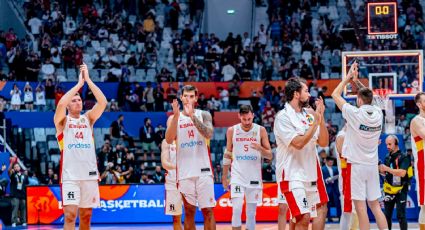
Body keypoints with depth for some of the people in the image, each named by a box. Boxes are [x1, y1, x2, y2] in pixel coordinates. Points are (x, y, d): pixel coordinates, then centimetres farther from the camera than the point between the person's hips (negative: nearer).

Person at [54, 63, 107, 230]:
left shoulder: (88, 118, 13)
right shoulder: (62, 121, 4)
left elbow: (103, 102, -2)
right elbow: (60, 104, -18)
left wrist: (88, 80, -7)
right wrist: (79, 83, -12)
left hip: (90, 174, 4)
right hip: (70, 175, -4)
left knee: (86, 216, 10)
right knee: (70, 215, -13)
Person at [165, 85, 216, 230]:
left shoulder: (204, 115, 5)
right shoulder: (174, 118, 7)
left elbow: (209, 134, -14)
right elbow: (169, 140, -9)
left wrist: (192, 116, -21)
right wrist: (176, 116, -18)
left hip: (203, 170, -1)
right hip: (185, 171, 1)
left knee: (208, 210, -4)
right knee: (189, 211, 5)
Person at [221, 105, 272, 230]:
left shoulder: (260, 130, -1)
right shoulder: (232, 130, 1)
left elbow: (270, 156, 1)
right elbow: (227, 155, 10)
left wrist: (260, 148, -20)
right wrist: (224, 177, 8)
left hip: (254, 177, 1)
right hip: (237, 176, -1)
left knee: (251, 212, 5)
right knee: (237, 210, -14)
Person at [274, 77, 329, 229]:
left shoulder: (308, 114, 9)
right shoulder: (283, 117, -11)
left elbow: (323, 142, 7)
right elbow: (298, 143, -20)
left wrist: (321, 117, -3)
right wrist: (315, 122, -16)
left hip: (309, 175, 8)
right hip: (292, 175, -8)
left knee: (297, 217, 14)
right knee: (304, 217, -17)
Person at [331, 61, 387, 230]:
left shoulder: (355, 113, -14)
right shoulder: (378, 113, 0)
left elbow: (335, 94, -1)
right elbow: (367, 96, 21)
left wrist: (348, 77, 7)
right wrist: (356, 80, 20)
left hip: (356, 165, -5)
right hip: (372, 165, 5)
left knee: (361, 208, -4)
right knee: (375, 205, 11)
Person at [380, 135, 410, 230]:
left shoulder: (403, 157, -11)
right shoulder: (387, 158, 9)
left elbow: (402, 173, -24)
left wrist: (387, 168, -23)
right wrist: (381, 169, -5)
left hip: (400, 190, -6)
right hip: (389, 190, 6)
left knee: (401, 215, -8)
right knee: (387, 215, 9)